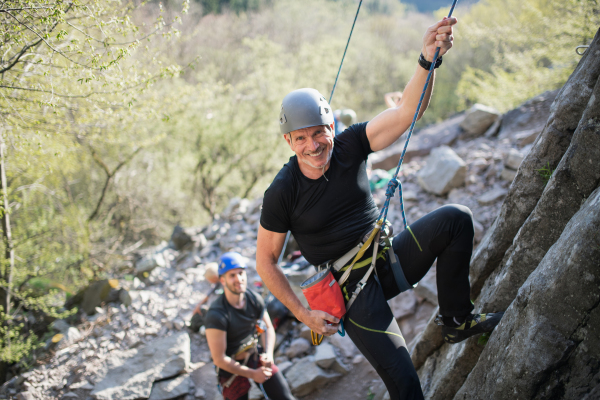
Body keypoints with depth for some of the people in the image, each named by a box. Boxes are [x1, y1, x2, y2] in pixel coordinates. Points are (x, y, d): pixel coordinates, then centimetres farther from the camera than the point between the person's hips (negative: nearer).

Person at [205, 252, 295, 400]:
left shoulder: (254, 299, -11)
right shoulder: (216, 315, -27)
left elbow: (268, 328, 5)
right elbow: (219, 359, -23)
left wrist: (268, 353, -15)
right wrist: (252, 374, -18)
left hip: (255, 354, 5)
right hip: (232, 366, -4)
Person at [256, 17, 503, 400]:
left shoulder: (349, 146, -6)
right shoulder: (282, 193, -14)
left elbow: (407, 112, -18)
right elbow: (265, 260, -5)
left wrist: (428, 60, -35)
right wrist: (303, 314, -7)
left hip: (390, 259, 4)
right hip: (355, 288, -4)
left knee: (455, 218, -19)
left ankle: (457, 320, -3)